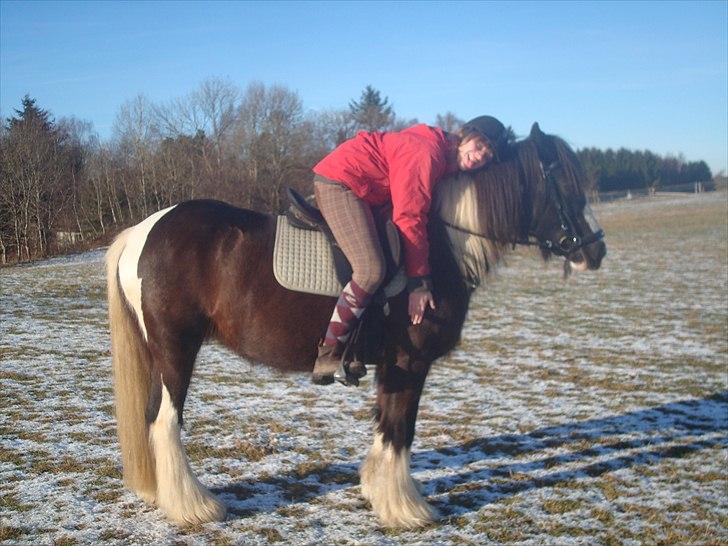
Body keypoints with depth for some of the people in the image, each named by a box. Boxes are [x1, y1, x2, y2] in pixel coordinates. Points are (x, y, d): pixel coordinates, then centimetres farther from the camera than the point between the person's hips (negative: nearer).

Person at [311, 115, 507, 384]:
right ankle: (328, 356, -16)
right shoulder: (427, 152, -22)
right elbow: (410, 218, -24)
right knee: (371, 270, -24)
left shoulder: (447, 160, 9)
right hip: (339, 182, -11)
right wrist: (419, 282, -21)